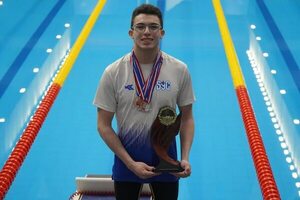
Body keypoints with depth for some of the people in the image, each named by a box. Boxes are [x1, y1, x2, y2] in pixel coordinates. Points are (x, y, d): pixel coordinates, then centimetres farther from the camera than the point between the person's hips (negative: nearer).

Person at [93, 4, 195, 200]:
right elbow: (104, 125, -8)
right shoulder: (113, 73, -12)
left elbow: (187, 118, 1)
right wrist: (130, 163, -15)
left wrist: (185, 158, -12)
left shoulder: (179, 70, -8)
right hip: (127, 158, -1)